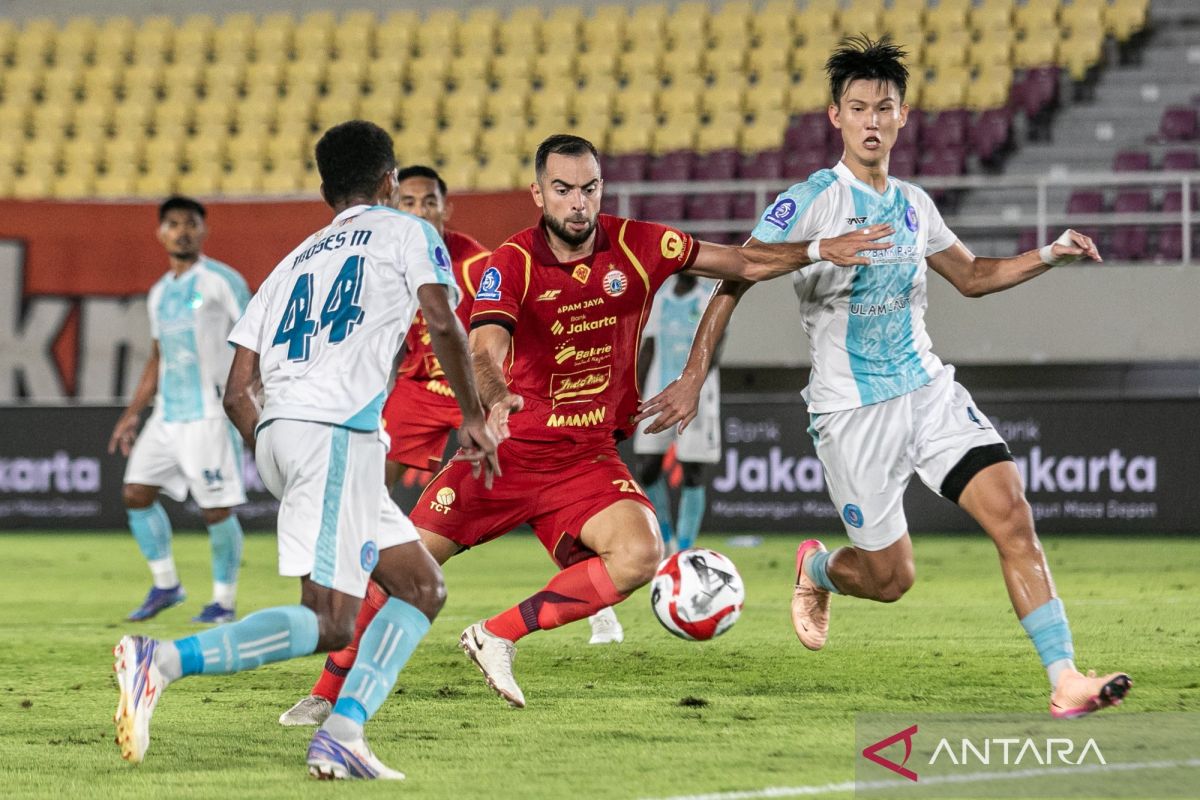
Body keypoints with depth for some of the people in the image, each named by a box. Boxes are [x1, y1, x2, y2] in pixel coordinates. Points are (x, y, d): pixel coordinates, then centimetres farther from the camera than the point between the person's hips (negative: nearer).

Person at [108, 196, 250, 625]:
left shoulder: (221, 281, -4)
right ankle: (165, 584, 16)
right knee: (136, 493, 2)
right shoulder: (159, 294, 17)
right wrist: (132, 413, 22)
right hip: (166, 413, 7)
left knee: (217, 509, -7)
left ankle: (224, 601, 5)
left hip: (210, 413, -7)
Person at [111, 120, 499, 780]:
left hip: (276, 431, 7)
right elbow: (441, 324, -5)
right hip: (336, 430, -7)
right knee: (330, 622, -13)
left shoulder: (295, 261, 28)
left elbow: (238, 392, 22)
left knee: (423, 587, 14)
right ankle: (164, 660, -29)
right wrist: (473, 418, 5)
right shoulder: (406, 232, 14)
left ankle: (342, 735, -3)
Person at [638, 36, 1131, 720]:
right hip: (853, 412, -4)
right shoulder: (810, 202, -9)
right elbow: (732, 283, -8)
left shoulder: (914, 205, 8)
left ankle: (1066, 679, -18)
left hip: (929, 389, 4)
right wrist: (692, 381, -14)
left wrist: (1049, 256, 10)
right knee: (891, 578, 0)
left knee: (1012, 514, -16)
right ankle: (817, 570, 37)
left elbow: (973, 277, 25)